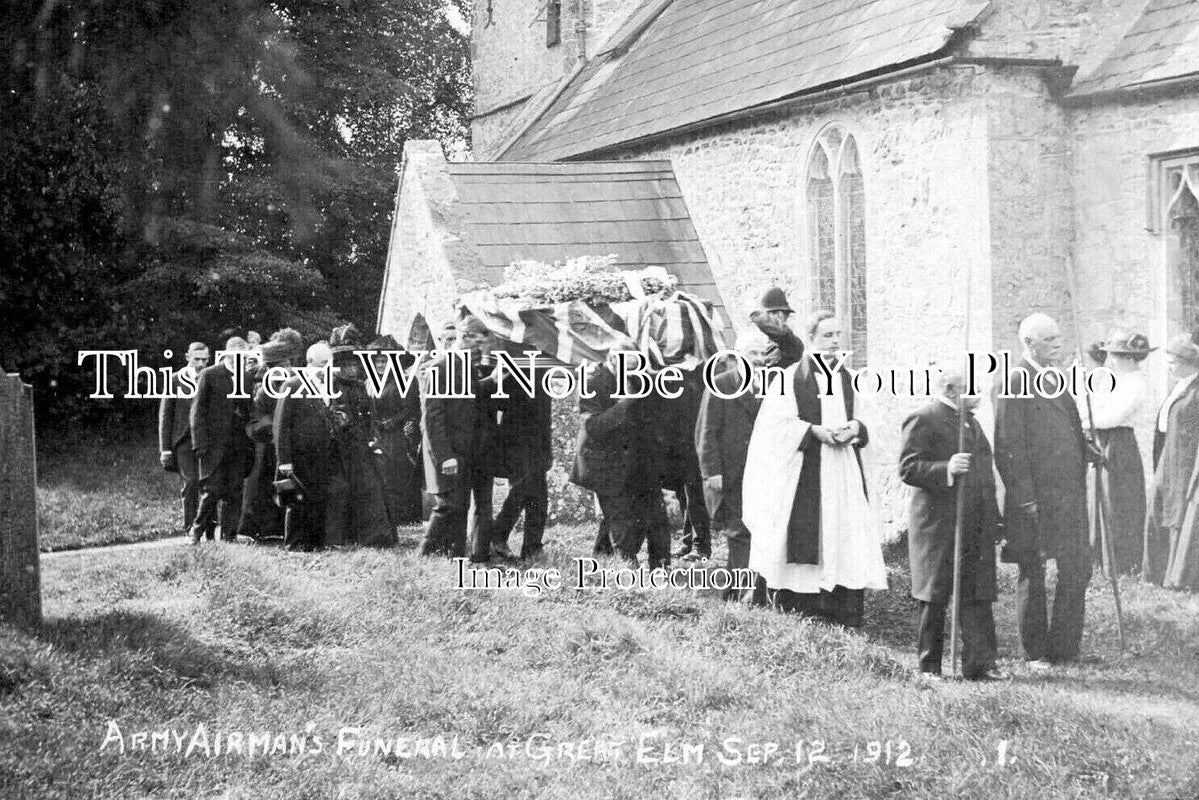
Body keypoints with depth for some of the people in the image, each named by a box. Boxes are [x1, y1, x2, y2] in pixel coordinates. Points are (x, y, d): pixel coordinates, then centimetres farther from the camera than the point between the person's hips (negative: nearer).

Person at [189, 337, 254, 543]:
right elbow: (198, 411, -4)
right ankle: (198, 532, 8)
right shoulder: (209, 375, -2)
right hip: (214, 444, -4)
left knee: (234, 493, 5)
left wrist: (250, 445, 8)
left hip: (240, 446, 5)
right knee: (212, 491, -6)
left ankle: (229, 535, 11)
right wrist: (201, 444, -11)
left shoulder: (246, 378, 13)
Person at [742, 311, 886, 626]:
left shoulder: (846, 379, 14)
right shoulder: (791, 378, -2)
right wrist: (815, 431, -16)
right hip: (804, 473, -4)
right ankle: (795, 608, 4)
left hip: (845, 471, 4)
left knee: (848, 538, -2)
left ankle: (848, 616, 0)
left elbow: (862, 418, 19)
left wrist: (856, 428, -3)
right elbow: (775, 424, -8)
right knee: (806, 539, -6)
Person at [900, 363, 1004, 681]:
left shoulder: (972, 422, 20)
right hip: (938, 527, -7)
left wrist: (993, 521, 21)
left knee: (978, 597, 1)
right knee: (935, 600, 2)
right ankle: (929, 666, 12)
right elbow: (907, 469, -15)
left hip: (977, 530, 7)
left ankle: (980, 664, 3)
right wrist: (946, 470, -29)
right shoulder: (923, 420, -7)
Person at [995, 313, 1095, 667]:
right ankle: (1036, 653, 15)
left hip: (1069, 496, 8)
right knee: (1032, 576, 5)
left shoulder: (1055, 379, 15)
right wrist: (1025, 499, -18)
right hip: (1034, 498, -8)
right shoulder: (1015, 382, -12)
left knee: (1078, 571, 7)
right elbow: (1008, 448, -16)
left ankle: (1064, 650, 18)